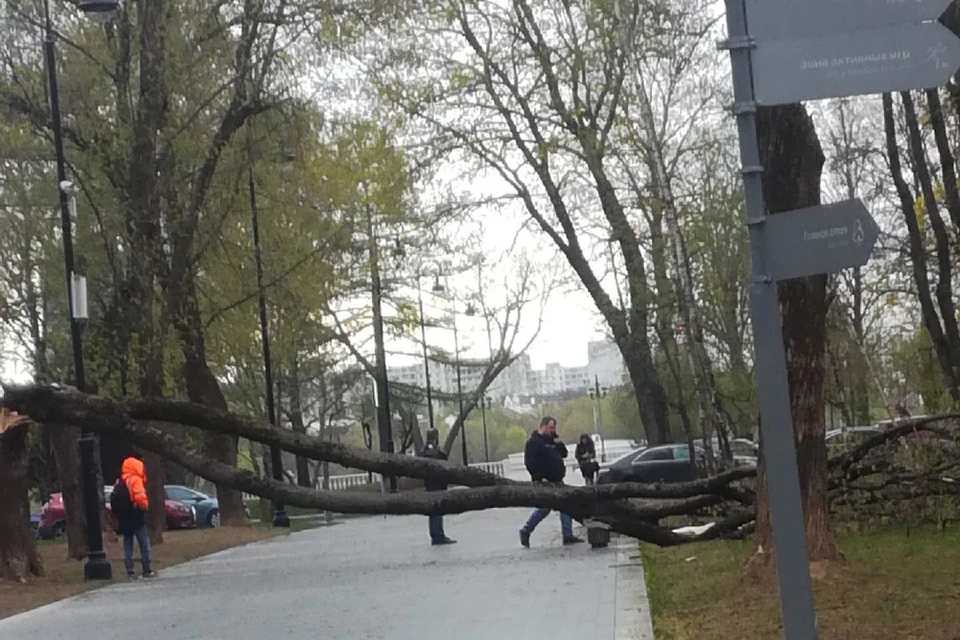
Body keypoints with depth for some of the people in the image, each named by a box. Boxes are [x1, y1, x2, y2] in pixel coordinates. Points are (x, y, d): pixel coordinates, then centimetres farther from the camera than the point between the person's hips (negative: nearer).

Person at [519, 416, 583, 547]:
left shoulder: (552, 440, 19)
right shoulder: (533, 442, -9)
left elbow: (564, 453, 19)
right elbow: (529, 462, -17)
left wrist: (559, 442, 1)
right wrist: (539, 478, -22)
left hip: (557, 481, 9)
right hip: (544, 483, -9)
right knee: (544, 508, -7)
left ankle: (568, 535, 5)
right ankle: (526, 531, 9)